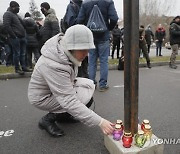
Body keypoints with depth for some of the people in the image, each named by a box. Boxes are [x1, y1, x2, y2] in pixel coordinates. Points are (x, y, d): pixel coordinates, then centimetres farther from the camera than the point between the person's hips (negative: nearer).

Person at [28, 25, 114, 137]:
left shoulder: (65, 50, -14)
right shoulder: (54, 66, -39)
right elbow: (69, 102, -39)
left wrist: (71, 82, 0)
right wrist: (100, 122, -38)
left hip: (58, 86, 8)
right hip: (43, 97, -8)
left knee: (89, 84, -1)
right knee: (85, 98, -21)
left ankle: (63, 115, 11)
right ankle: (48, 119, -5)